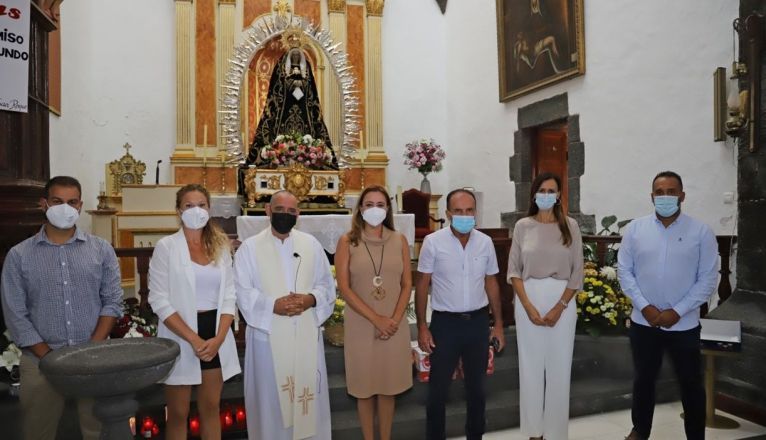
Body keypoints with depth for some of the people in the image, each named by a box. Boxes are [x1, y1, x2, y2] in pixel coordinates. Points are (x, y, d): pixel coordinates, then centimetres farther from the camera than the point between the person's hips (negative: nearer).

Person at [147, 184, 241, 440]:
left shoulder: (221, 245, 6)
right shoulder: (166, 246, -5)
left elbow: (229, 297, 4)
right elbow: (159, 301, -10)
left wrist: (218, 339, -10)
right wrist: (193, 339, -16)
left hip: (216, 336, 3)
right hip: (180, 338, -3)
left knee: (211, 408, 13)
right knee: (178, 413, 9)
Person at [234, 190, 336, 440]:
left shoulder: (311, 244, 7)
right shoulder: (249, 247, 1)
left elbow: (327, 284, 7)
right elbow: (242, 292, -6)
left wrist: (311, 299, -14)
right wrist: (273, 305, -21)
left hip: (306, 334, 2)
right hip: (268, 334, -2)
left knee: (308, 395, 9)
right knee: (271, 398, 6)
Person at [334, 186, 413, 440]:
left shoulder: (399, 241, 3)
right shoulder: (347, 242, -3)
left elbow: (407, 284, 3)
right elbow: (344, 288, -8)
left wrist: (394, 319, -9)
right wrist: (376, 319, -13)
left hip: (394, 326, 2)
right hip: (361, 326, -2)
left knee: (389, 387, 12)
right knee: (365, 388, 9)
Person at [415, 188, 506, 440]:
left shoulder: (485, 242, 1)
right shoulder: (433, 242, -9)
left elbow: (491, 283, 9)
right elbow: (422, 285, -5)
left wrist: (498, 324, 8)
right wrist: (422, 327, -8)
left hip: (478, 321, 3)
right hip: (445, 322, -3)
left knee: (477, 386, 17)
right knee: (439, 389, 7)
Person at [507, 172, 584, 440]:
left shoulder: (570, 226, 0)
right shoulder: (522, 226, 2)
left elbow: (577, 272, -1)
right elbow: (514, 270, 1)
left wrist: (559, 307, -9)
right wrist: (529, 306, -8)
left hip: (562, 300, 0)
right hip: (528, 300, 1)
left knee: (559, 367, 5)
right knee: (531, 365, 7)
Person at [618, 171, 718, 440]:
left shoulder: (701, 232, -5)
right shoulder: (635, 229, -1)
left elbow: (708, 279, -7)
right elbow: (624, 271, -1)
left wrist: (677, 312, -13)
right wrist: (645, 307, -11)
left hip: (684, 324, -1)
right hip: (643, 322, 2)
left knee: (691, 384, 12)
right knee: (644, 379, 17)